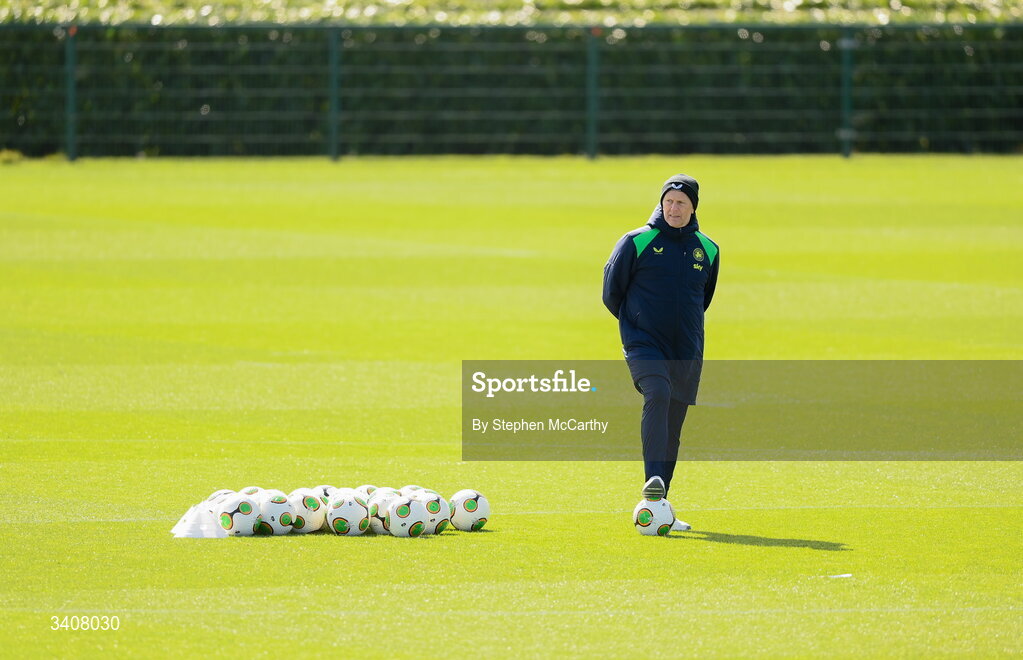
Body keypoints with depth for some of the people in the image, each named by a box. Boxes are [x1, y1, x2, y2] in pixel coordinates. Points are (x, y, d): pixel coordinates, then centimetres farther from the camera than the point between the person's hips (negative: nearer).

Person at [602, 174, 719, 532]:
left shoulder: (707, 250, 10)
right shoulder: (636, 242, -2)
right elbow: (611, 292, 5)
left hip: (687, 351, 4)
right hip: (644, 344, -4)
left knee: (672, 428, 6)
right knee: (657, 394, -31)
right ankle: (653, 480, -42)